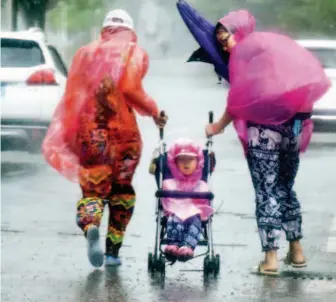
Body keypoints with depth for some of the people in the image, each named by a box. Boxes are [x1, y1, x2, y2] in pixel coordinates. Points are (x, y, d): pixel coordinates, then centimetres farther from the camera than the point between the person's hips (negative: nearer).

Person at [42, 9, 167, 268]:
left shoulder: (86, 53, 14)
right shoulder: (135, 53, 5)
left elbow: (73, 95, 9)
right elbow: (130, 89, -12)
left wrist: (71, 136, 14)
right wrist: (153, 111, 2)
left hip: (88, 130, 1)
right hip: (122, 129, -1)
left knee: (92, 188, 2)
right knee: (122, 189, 17)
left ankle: (90, 227, -31)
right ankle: (113, 250, 12)